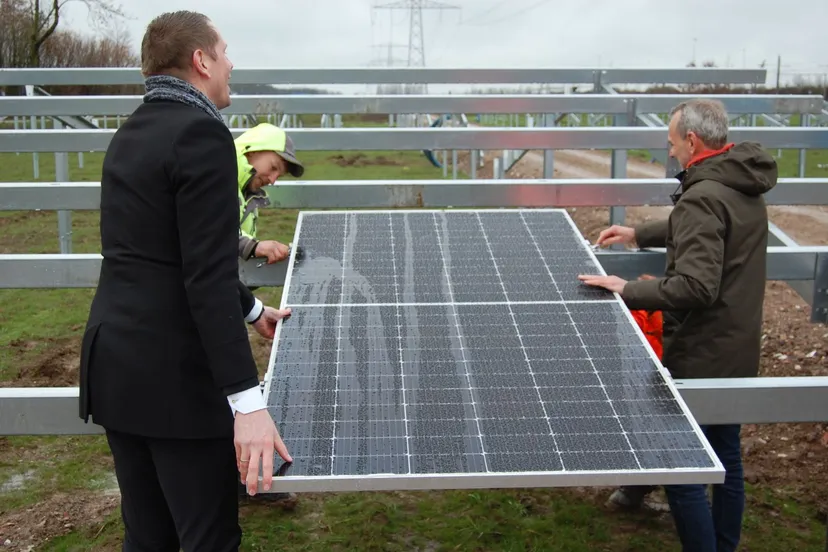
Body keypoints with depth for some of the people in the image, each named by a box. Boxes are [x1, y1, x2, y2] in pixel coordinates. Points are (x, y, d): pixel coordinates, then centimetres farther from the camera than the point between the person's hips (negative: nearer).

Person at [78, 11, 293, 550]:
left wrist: (253, 309, 32)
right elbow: (208, 277, -21)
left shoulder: (131, 134, 14)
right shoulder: (201, 133, -14)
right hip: (176, 374, -9)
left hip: (115, 362, 9)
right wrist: (248, 401, -22)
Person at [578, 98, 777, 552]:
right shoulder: (744, 188, 8)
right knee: (727, 458, 21)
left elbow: (696, 286, -31)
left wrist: (628, 291, -24)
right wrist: (639, 234, 24)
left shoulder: (703, 198, -23)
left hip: (700, 356, -10)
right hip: (739, 351, 10)